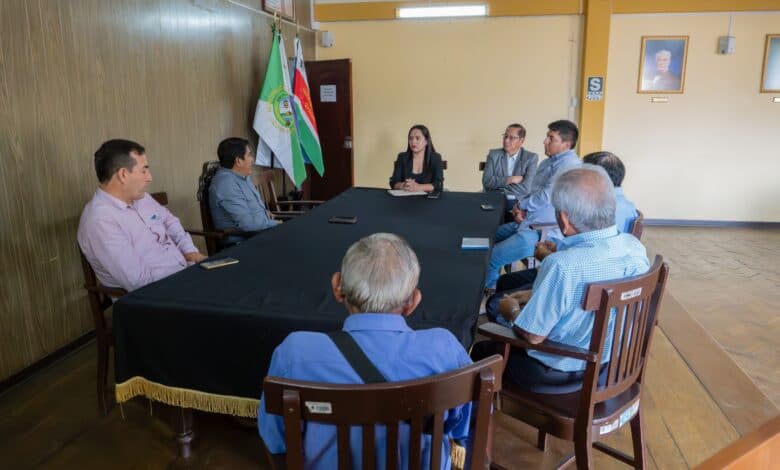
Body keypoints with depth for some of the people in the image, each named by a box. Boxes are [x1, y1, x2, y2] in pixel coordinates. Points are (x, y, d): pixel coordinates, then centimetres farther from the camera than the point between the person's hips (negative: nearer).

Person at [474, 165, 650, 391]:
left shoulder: (563, 266, -37)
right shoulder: (635, 246, -13)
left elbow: (533, 335, -25)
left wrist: (511, 310, -5)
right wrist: (537, 295, 9)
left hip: (559, 370, -7)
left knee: (482, 350, 18)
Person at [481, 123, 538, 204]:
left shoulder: (531, 158, 0)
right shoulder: (494, 155, 7)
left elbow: (525, 188, -10)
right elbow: (486, 181, -3)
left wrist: (499, 188, -9)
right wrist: (510, 179, -11)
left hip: (519, 203, -1)